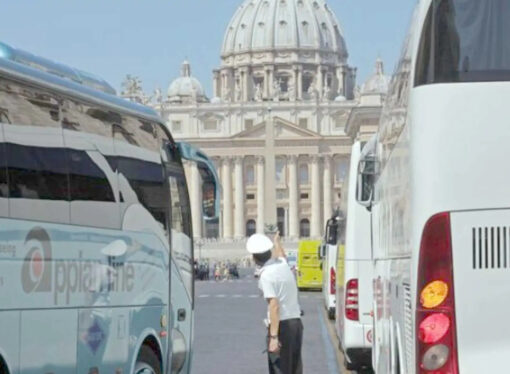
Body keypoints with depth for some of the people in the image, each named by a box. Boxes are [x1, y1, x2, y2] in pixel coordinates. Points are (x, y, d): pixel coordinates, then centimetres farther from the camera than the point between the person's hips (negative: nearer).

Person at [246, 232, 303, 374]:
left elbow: (274, 306, -23)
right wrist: (277, 241, 56)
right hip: (296, 321, 8)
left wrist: (274, 337, -25)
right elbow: (280, 253, 34)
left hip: (281, 325, -8)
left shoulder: (266, 275, -15)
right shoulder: (282, 265, 7)